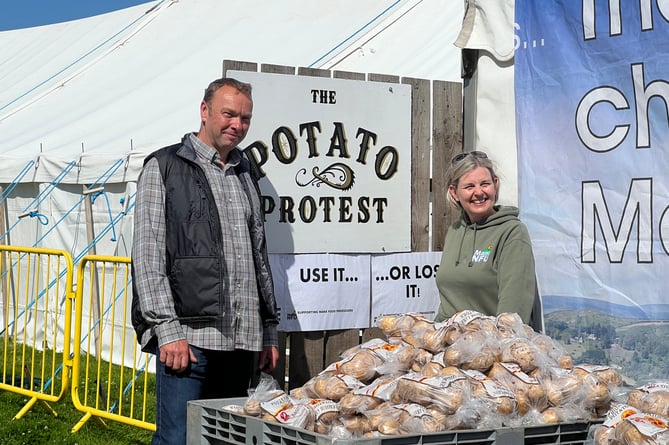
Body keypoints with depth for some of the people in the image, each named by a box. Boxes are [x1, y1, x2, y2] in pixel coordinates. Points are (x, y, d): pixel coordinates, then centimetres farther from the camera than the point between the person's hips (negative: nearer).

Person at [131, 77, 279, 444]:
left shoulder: (245, 175, 20)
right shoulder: (164, 167, 2)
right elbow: (148, 255, -6)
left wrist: (269, 331, 18)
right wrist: (168, 330, -14)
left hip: (242, 340, 6)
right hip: (188, 335, -6)